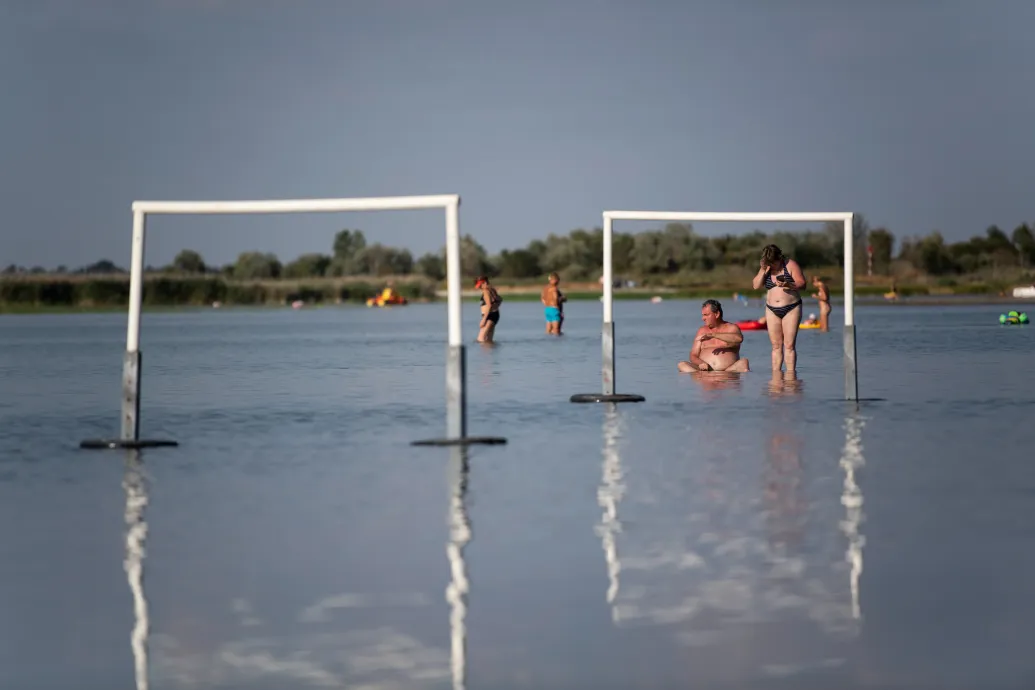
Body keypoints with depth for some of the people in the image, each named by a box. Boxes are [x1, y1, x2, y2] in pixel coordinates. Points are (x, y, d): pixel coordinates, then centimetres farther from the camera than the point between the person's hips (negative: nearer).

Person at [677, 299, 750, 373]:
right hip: (705, 369, 2)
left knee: (744, 362, -29)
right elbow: (693, 356, 12)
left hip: (728, 370, -2)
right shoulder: (702, 331, 17)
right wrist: (701, 363, -13)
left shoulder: (731, 328, 8)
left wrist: (713, 335, -22)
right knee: (682, 365, -23)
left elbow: (739, 338, -16)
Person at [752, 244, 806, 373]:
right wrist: (763, 271, -13)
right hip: (772, 310, 4)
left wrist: (789, 285, -29)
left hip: (791, 309, -4)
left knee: (789, 345, -8)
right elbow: (756, 286, 1)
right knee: (776, 346, 3)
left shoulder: (790, 265, -5)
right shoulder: (765, 268, 8)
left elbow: (802, 283, -10)